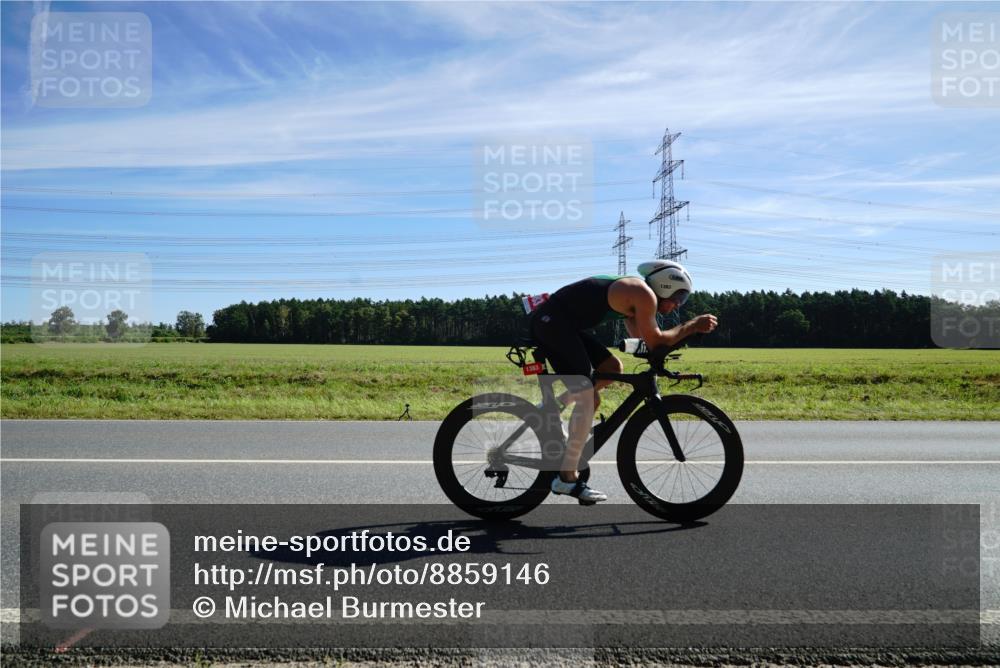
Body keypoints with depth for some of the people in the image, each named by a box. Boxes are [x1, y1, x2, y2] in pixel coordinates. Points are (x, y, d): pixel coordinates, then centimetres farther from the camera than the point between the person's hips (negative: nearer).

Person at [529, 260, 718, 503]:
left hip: (561, 323, 10)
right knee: (589, 399, -12)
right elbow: (655, 341, -8)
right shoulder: (644, 295, -10)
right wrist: (692, 326, 1)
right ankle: (567, 478, -7)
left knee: (612, 368, 17)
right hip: (551, 322, -10)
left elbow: (637, 334, 27)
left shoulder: (633, 291, 20)